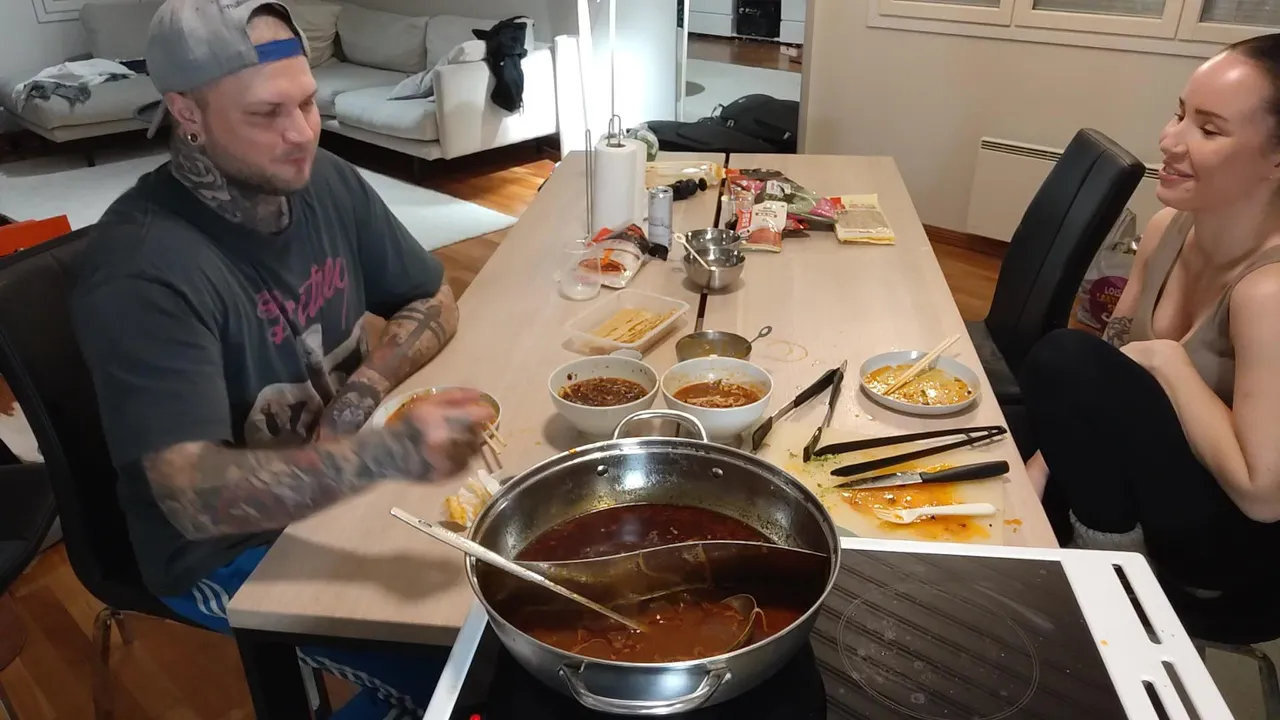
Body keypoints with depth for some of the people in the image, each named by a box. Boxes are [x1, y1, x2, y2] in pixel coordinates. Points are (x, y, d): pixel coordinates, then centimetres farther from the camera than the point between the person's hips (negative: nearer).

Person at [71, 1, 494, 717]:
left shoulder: (326, 183, -7)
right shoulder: (144, 268, -27)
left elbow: (434, 304, 3)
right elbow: (194, 496, -32)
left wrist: (360, 393, -15)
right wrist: (389, 453, -45)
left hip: (342, 486, 6)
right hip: (228, 546, -6)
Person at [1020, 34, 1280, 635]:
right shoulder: (1169, 227, -5)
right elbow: (1111, 369, 2)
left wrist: (1169, 362, -22)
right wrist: (1041, 467, -8)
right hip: (1153, 490, 7)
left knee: (1066, 359, -24)